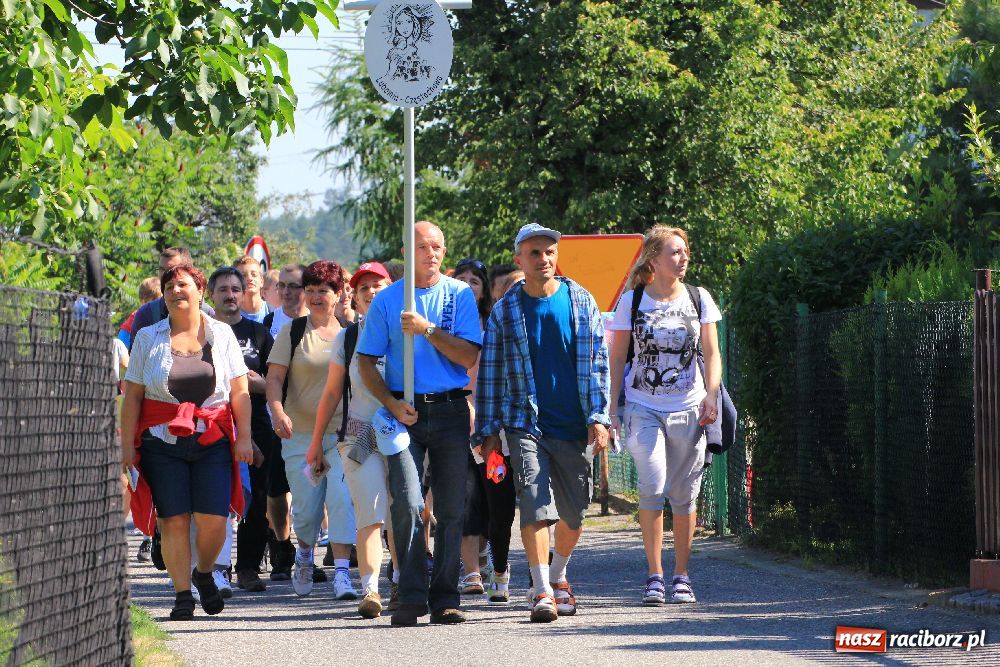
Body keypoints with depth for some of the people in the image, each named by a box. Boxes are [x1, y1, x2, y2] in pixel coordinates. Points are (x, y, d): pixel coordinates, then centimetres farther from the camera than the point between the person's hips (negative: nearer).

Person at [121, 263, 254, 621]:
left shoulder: (222, 334, 9)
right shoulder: (148, 338, 7)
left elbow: (239, 391, 8)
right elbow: (132, 395, 6)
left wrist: (244, 438, 0)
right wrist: (127, 444, -1)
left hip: (213, 442, 0)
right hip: (162, 441, 0)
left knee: (214, 519, -7)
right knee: (174, 520, -5)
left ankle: (203, 574, 20)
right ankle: (182, 594, 3)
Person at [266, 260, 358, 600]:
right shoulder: (292, 332, 3)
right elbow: (275, 378, -3)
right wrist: (278, 412, -21)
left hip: (344, 433, 0)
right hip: (301, 434, 0)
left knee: (342, 500, -15)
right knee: (306, 507, 2)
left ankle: (342, 572, -15)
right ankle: (304, 556, 32)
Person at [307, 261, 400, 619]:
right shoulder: (347, 338, 11)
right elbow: (332, 393, 17)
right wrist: (316, 441, 17)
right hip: (360, 435, 0)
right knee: (371, 514, -13)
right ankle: (370, 589, -18)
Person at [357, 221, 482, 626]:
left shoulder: (459, 295, 5)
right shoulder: (387, 300, 5)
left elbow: (469, 356, -4)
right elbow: (366, 361, 6)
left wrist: (428, 330, -16)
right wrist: (392, 403, -7)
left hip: (451, 410, 1)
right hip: (405, 413, -1)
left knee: (451, 509, 3)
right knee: (407, 505, -13)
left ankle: (445, 599, 9)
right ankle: (412, 597, -9)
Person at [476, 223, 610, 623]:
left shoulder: (582, 302, 5)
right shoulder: (505, 311, 3)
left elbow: (597, 363, 6)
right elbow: (491, 374, 6)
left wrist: (598, 418, -3)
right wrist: (488, 431, 3)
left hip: (574, 426, 2)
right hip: (526, 424, -2)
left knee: (574, 511, 9)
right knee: (536, 506, -15)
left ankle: (558, 575, 33)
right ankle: (542, 591, -14)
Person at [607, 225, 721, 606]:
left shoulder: (699, 299, 5)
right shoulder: (631, 302, 0)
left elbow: (712, 354, 7)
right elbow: (617, 358, 4)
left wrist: (711, 396, -6)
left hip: (689, 409, 2)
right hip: (644, 407, -2)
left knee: (684, 494, 4)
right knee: (653, 488, -14)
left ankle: (681, 575, 15)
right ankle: (654, 575, -6)